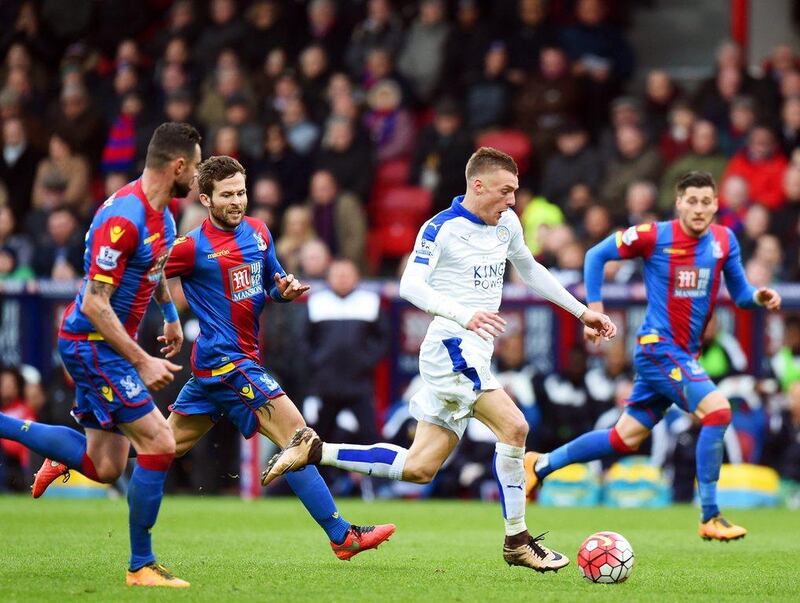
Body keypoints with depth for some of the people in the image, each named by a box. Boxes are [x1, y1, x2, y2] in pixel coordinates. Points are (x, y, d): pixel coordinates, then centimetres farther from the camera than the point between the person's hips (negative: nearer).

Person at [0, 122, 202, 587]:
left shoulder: (161, 212, 5)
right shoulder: (123, 218, -25)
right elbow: (95, 304, -25)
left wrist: (171, 314, 35)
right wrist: (143, 362, -24)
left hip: (105, 345, 10)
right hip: (92, 343, -10)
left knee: (105, 467, 9)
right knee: (159, 444, -12)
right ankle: (142, 566, -2)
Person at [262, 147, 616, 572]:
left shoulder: (506, 223, 13)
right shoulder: (442, 228, -11)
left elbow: (530, 271, 29)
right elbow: (411, 285, -21)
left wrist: (581, 311, 29)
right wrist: (464, 315, -35)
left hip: (473, 357, 9)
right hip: (452, 349, -9)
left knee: (419, 468, 6)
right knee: (514, 426, -22)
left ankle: (313, 451, 15)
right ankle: (517, 542, -13)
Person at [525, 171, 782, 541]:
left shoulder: (724, 240, 5)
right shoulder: (654, 236, -10)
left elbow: (739, 293, 10)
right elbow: (596, 255, 0)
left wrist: (758, 297, -12)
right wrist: (593, 307, -5)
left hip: (685, 355, 7)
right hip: (659, 348, -7)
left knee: (626, 438, 14)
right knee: (717, 410, -23)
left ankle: (541, 465, 32)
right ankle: (710, 518, -18)